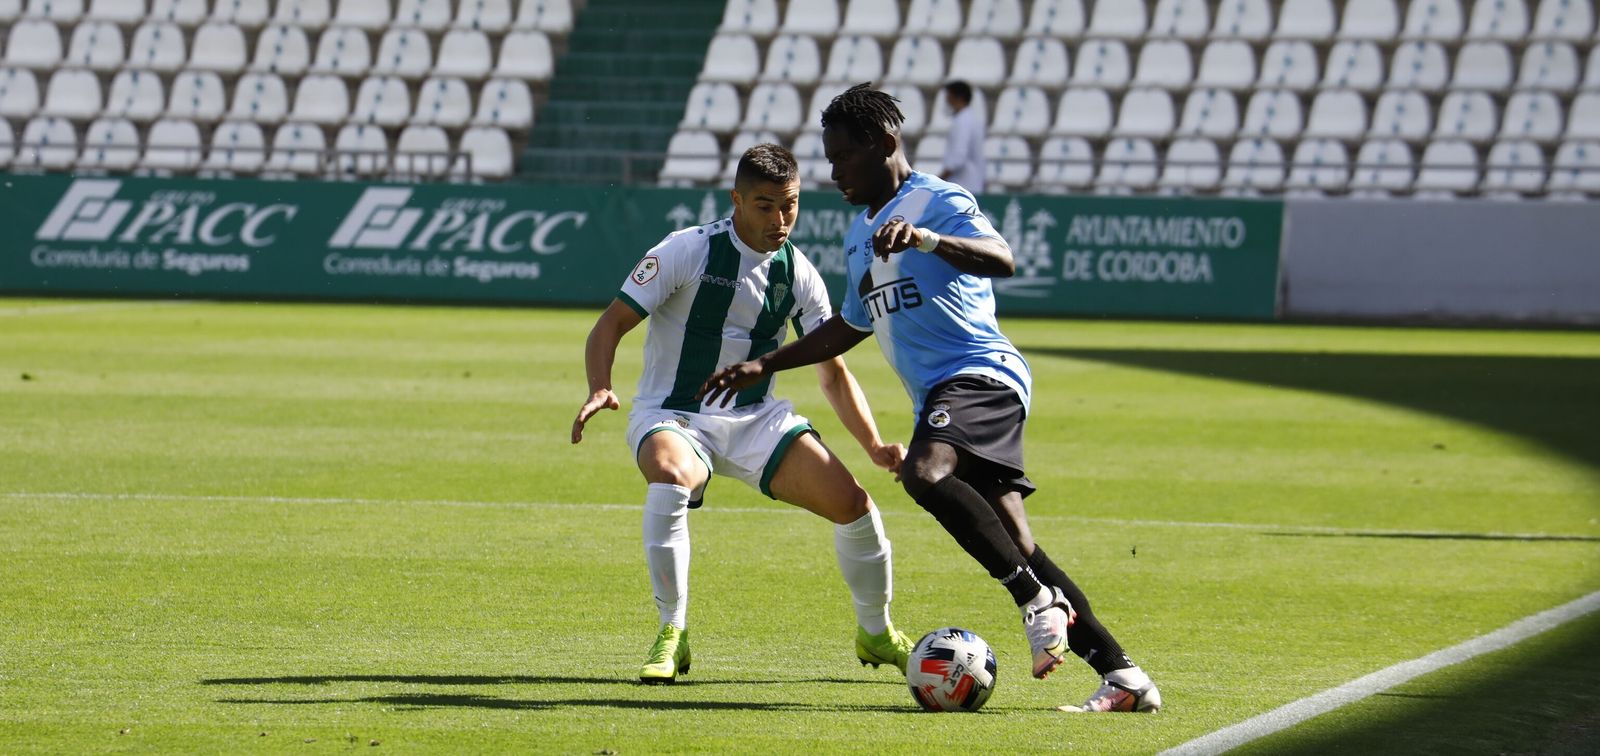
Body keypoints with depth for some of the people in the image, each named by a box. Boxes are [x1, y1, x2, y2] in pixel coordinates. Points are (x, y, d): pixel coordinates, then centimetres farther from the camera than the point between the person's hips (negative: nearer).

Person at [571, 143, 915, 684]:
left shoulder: (797, 274, 0)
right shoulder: (688, 251, -14)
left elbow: (833, 374, 8)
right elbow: (611, 324, -12)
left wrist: (874, 446, -6)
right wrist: (600, 389, -32)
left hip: (757, 418, 4)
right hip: (672, 417, -4)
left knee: (852, 503, -11)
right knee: (670, 481, -39)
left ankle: (875, 633, 17)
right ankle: (672, 635, -24)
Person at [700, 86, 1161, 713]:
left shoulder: (937, 201, -4)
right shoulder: (859, 235, 24)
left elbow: (1001, 260, -23)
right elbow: (849, 328, 38)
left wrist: (924, 239, -37)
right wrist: (764, 366, 35)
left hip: (981, 377, -9)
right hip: (937, 397, 9)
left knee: (926, 473, -36)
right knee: (1014, 549, -2)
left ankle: (1037, 600, -29)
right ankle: (1122, 676, -4)